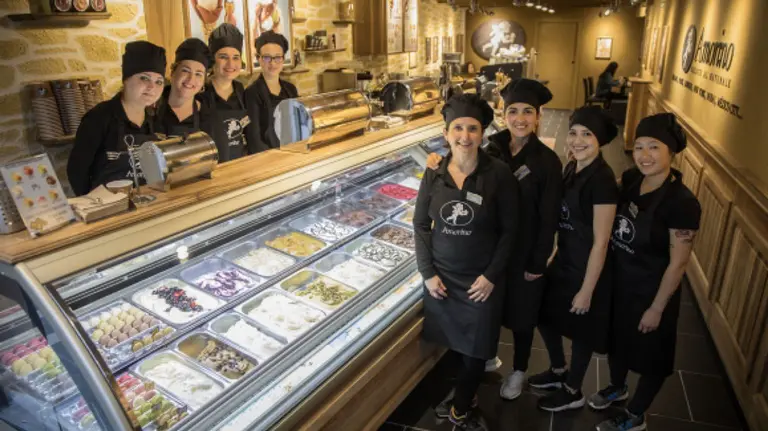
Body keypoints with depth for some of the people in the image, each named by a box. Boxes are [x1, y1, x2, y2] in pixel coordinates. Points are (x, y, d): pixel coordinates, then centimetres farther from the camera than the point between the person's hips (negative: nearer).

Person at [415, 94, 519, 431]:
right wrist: (427, 272, -5)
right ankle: (466, 393, 44)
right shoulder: (434, 175, -6)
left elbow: (509, 230, -8)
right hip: (441, 276, 3)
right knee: (453, 341, 17)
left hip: (482, 279, -2)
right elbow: (421, 225, 1)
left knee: (475, 347, 10)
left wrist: (491, 275, -13)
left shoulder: (498, 175, -14)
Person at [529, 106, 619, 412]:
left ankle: (573, 392, 37)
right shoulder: (571, 168, 0)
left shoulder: (602, 180, -24)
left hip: (587, 269, -7)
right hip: (563, 261, 8)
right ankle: (558, 371, 46)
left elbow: (600, 242, -21)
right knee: (546, 316, 20)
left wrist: (587, 290, -17)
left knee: (579, 330, 12)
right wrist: (550, 258, 12)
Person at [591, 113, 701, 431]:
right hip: (618, 281, 6)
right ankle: (617, 387, 52)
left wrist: (657, 308, -14)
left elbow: (678, 263, -19)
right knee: (616, 338, 25)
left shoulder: (682, 203, -25)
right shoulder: (630, 180, -7)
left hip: (650, 291, -6)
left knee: (649, 355, 15)